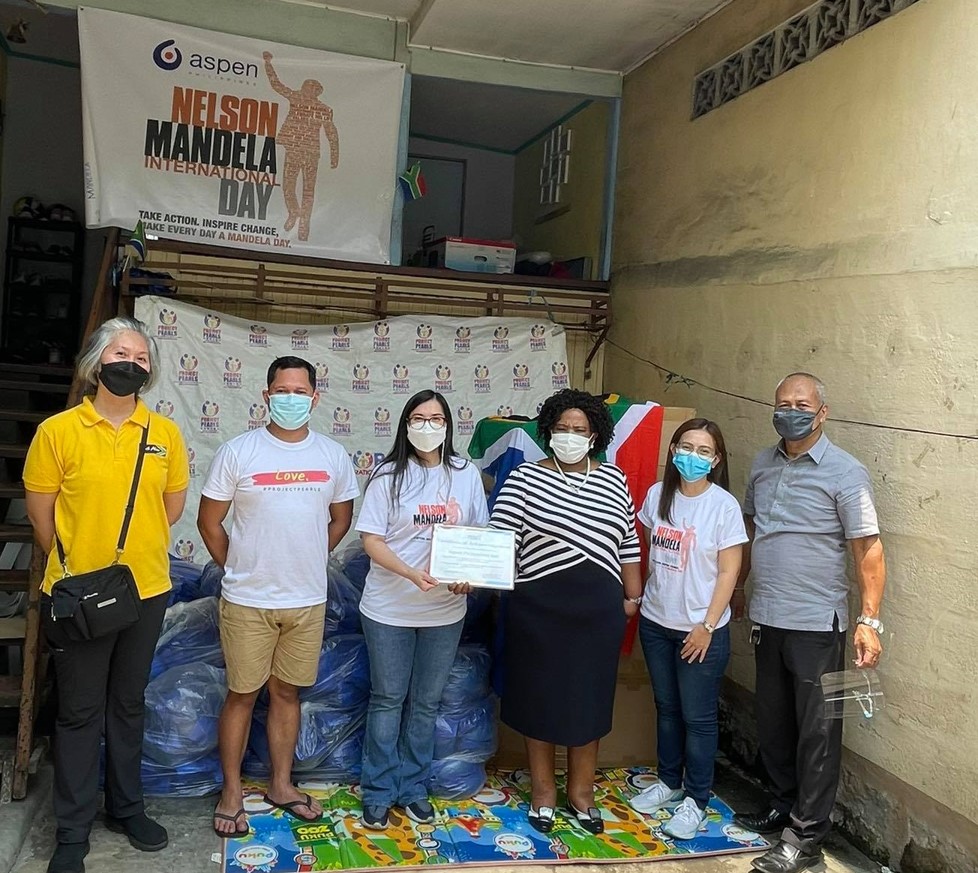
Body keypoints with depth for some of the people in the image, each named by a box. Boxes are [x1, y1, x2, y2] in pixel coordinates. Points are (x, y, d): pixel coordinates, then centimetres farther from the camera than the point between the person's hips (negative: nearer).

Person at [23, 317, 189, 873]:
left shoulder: (165, 433, -1)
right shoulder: (58, 431, -9)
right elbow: (41, 514, -2)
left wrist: (130, 548, 7)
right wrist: (78, 564, 4)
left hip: (146, 592, 3)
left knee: (129, 706, 18)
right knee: (80, 713, 10)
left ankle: (127, 807, 36)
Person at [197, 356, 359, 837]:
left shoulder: (334, 455, 0)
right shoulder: (237, 451, -8)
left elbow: (340, 518, 13)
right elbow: (209, 521, -1)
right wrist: (240, 569, 4)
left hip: (307, 601, 3)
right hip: (247, 601, -2)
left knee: (287, 692, 15)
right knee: (242, 694, 9)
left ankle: (281, 784, 31)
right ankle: (231, 791, 26)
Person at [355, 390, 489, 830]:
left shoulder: (467, 475, 0)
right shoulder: (389, 475, -8)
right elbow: (371, 540, -10)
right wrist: (413, 574, -24)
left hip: (445, 610, 3)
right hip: (390, 608, -2)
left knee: (426, 702, 14)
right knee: (387, 700, 10)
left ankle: (413, 788, 30)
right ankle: (379, 792, 25)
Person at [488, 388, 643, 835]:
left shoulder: (614, 479, 6)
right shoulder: (524, 478, -5)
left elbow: (627, 543, 11)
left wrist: (633, 595, 11)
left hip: (598, 610, 3)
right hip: (540, 608, -2)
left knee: (589, 700, 12)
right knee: (539, 697, 10)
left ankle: (581, 792, 30)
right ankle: (543, 790, 29)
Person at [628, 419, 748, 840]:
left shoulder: (724, 505, -13)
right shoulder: (658, 494, 0)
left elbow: (728, 571, -12)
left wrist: (707, 626, -14)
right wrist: (640, 596, 9)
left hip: (700, 628, -4)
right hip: (655, 621, 5)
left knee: (697, 716, 6)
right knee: (667, 707, 18)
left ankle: (696, 800, 22)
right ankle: (669, 781, 36)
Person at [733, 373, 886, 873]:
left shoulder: (845, 473, -10)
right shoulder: (763, 465, 7)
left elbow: (868, 550, -12)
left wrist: (869, 620, -18)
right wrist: (736, 587, 22)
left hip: (816, 623, -6)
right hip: (766, 617, 6)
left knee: (817, 731, 3)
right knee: (773, 723, 16)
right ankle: (783, 808, 33)